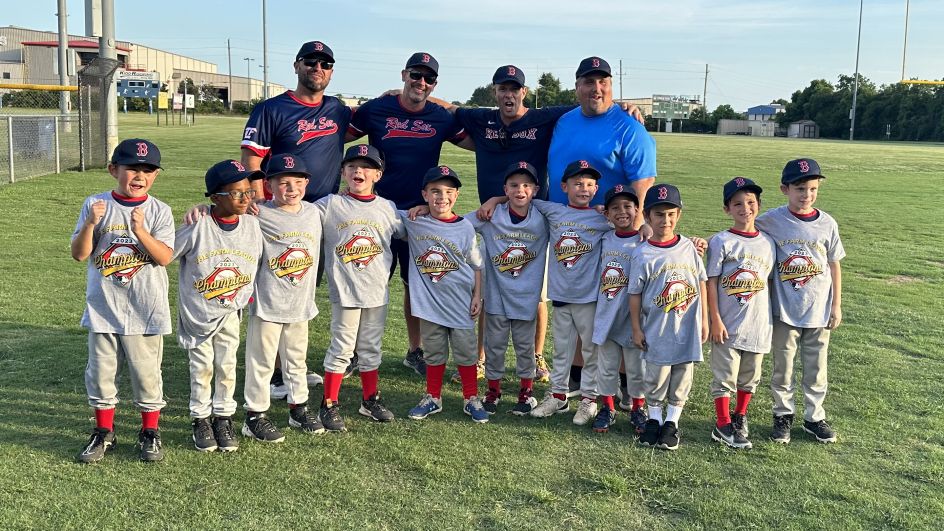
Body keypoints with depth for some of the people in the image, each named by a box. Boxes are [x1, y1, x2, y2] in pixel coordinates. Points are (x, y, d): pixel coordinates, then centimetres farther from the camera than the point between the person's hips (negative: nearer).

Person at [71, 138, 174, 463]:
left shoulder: (159, 211, -4)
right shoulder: (96, 205, -1)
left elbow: (165, 257, -14)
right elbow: (79, 254, -4)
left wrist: (140, 230, -26)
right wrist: (90, 224, -20)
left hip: (145, 310, -1)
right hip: (102, 307, 2)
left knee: (146, 372, 7)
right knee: (100, 370, 11)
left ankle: (150, 433, 24)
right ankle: (103, 433, 28)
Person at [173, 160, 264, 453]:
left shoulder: (252, 225, -8)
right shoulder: (198, 226, -19)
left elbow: (258, 264, 6)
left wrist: (245, 295, 7)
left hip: (230, 312, 3)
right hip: (196, 312, -3)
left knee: (227, 367, 10)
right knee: (201, 368, 9)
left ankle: (223, 418, 25)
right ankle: (201, 419, 26)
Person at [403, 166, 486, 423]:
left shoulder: (465, 227, -4)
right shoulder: (413, 222, -4)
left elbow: (477, 265, 2)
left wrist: (477, 296, -2)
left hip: (460, 301, -1)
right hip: (429, 302, 1)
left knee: (466, 351, 8)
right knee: (434, 352, 13)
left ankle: (471, 399, 22)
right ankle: (433, 398, 29)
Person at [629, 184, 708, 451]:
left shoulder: (688, 247, 1)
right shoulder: (643, 255, -8)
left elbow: (701, 283, 9)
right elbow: (635, 294, -4)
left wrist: (704, 320, 9)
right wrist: (636, 329, -3)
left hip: (687, 329, 3)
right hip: (657, 331, -2)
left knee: (682, 377, 10)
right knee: (656, 378, 8)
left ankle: (672, 422, 25)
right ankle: (654, 419, 28)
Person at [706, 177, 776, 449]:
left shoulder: (767, 242, 6)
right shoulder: (721, 241, -7)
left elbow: (768, 281, 12)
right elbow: (711, 282, -8)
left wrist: (771, 319, 10)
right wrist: (715, 320, -12)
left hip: (758, 323, 4)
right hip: (727, 324, -4)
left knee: (750, 376, 15)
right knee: (725, 375, 3)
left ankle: (740, 417, 33)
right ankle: (723, 425, 12)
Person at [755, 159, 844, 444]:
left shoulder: (827, 223, -1)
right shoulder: (771, 221, -8)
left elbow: (834, 265, 5)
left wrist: (836, 306, 6)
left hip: (819, 311, 2)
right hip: (784, 311, -2)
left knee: (816, 367, 12)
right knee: (782, 366, 10)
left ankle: (814, 417, 28)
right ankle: (783, 415, 26)